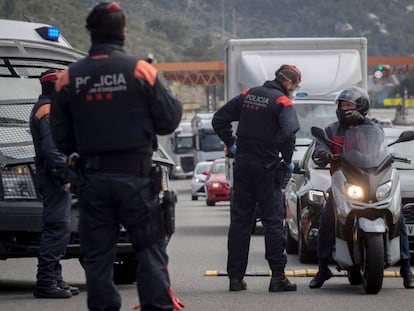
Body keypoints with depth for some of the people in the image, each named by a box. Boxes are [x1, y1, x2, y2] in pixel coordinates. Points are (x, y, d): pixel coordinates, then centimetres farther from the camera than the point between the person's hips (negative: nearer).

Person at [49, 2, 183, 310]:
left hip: (92, 178, 2)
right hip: (136, 175, -2)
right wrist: (174, 103, 16)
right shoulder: (140, 70, -8)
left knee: (97, 253, 7)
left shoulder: (70, 78, 0)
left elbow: (61, 135, 4)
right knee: (150, 246, 6)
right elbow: (169, 119, -5)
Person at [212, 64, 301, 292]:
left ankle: (236, 277, 8)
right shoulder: (282, 102, -9)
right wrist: (287, 160, -9)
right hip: (267, 167, -5)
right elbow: (288, 132, -24)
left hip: (242, 163, 5)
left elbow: (219, 119, 12)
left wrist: (231, 144, 15)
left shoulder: (247, 95, 9)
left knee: (239, 221, 8)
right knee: (273, 221, -1)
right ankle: (278, 277, -3)